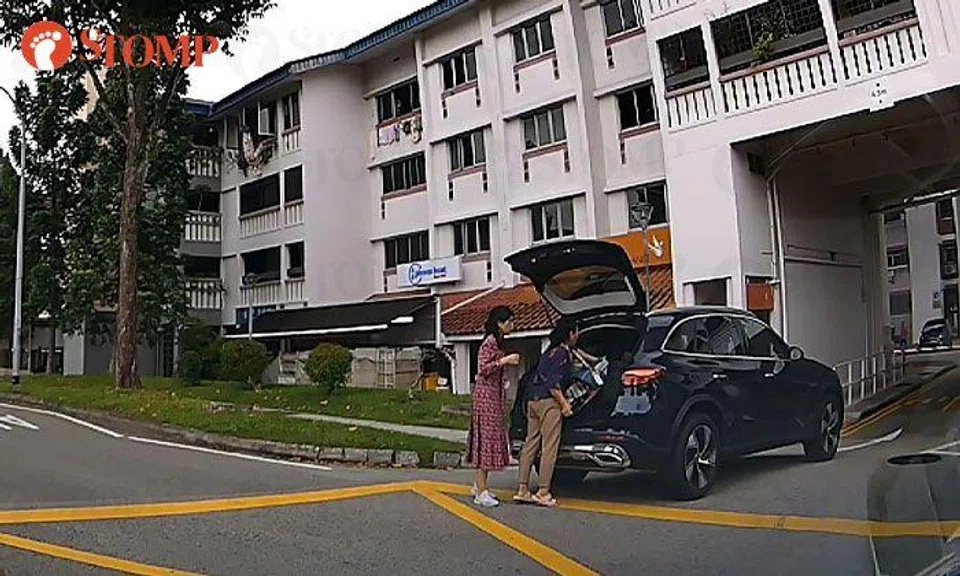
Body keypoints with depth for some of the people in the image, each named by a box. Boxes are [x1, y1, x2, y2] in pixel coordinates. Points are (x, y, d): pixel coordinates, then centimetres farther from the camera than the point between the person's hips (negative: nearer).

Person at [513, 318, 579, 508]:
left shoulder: (549, 352, 19)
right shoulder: (563, 353, -8)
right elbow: (552, 383, -16)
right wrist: (564, 403, -11)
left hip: (532, 400, 9)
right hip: (548, 402, -9)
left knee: (530, 444, 9)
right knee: (549, 448, -4)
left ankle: (523, 490, 12)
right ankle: (543, 493, -3)